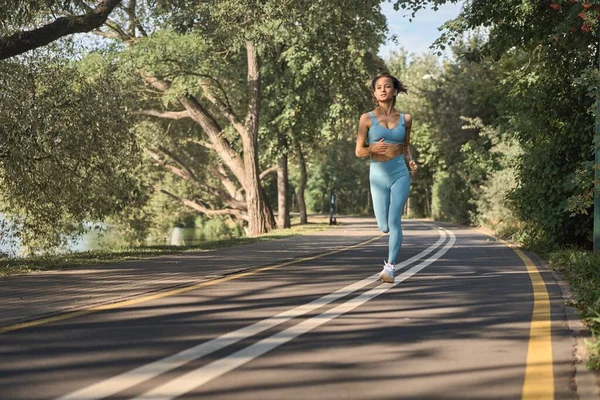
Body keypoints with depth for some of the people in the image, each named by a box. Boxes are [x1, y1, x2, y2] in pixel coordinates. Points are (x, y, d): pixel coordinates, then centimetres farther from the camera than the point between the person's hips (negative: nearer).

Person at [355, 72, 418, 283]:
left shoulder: (405, 118, 4)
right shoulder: (367, 118, -1)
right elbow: (359, 151, 2)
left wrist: (411, 161, -1)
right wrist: (373, 149, -20)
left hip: (400, 174, 0)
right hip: (378, 176, 0)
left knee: (394, 220, -16)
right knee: (384, 227, 2)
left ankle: (390, 267, -13)